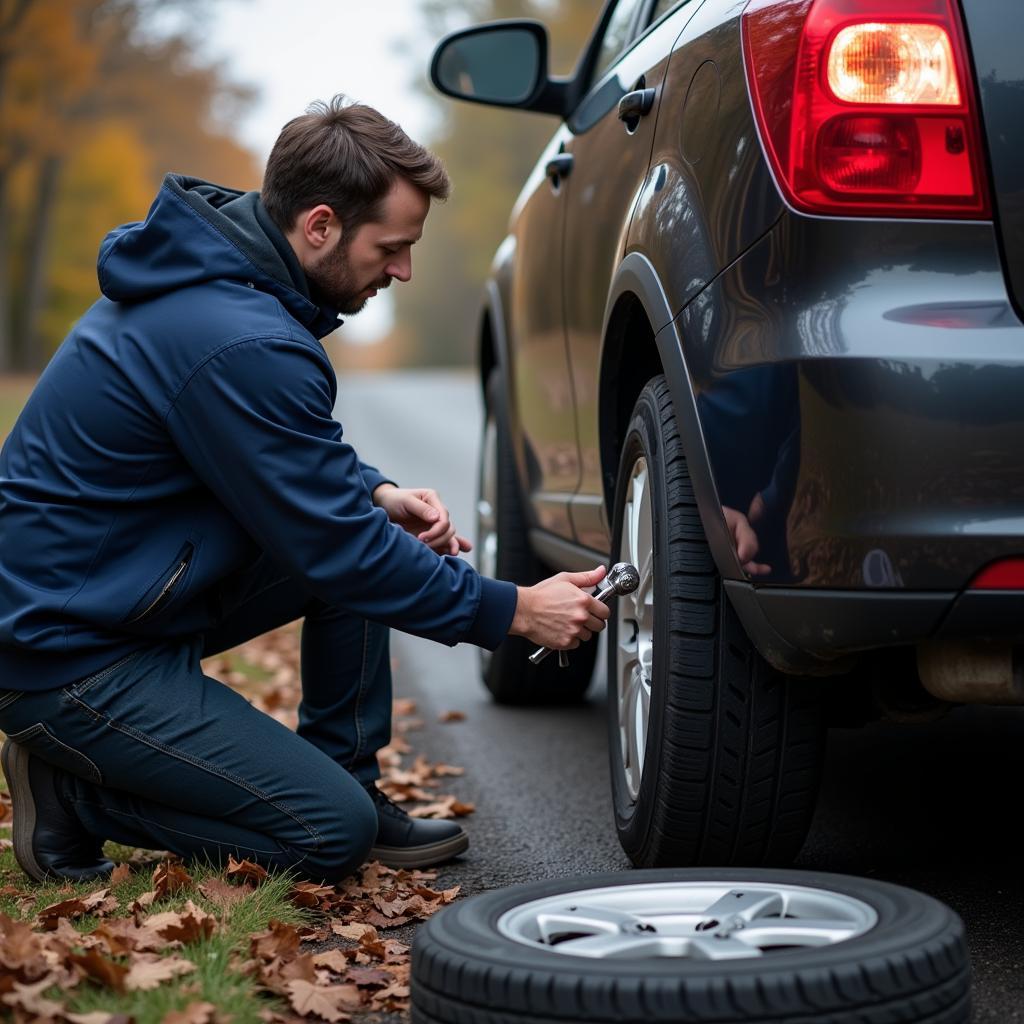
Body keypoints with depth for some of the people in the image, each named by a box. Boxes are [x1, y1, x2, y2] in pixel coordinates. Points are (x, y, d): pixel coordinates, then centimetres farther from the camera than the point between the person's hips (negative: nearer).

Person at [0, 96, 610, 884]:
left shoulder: (216, 269, 5)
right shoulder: (242, 345, -26)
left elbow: (292, 462, 20)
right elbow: (337, 552, -20)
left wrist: (375, 494, 2)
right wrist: (515, 612, -12)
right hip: (69, 656, -10)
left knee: (368, 537, 6)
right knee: (332, 835, -10)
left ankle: (352, 785, 12)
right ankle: (72, 792, 0)